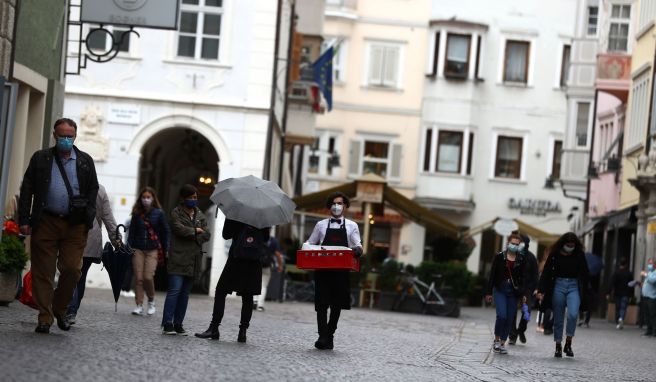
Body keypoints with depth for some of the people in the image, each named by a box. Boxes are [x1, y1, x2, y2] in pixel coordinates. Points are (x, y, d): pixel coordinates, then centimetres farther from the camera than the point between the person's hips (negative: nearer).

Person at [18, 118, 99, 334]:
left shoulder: (85, 161, 11)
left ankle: (60, 309, 17)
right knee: (43, 272, -1)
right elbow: (27, 189, 5)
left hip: (75, 225, 1)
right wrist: (24, 220, -3)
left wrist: (88, 218, 1)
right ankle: (45, 318, 5)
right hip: (45, 222, 0)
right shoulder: (41, 159, 8)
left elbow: (93, 190, 12)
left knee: (72, 269, -6)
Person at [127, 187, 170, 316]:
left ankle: (151, 301, 12)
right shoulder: (137, 214, 7)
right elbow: (131, 231, 8)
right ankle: (139, 305, 3)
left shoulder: (159, 213, 1)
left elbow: (165, 232, 4)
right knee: (138, 278, -3)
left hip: (153, 249, -2)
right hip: (138, 249, 2)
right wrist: (129, 247, -2)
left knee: (148, 277, -12)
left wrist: (165, 250, 1)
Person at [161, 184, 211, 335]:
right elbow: (179, 228, -14)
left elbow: (206, 235, 6)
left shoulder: (200, 215, 16)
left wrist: (189, 234, -7)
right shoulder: (176, 213, 2)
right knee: (175, 290, -12)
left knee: (185, 293, 7)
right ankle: (167, 324, -11)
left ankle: (178, 324, 11)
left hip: (193, 260, 5)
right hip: (178, 259, -5)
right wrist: (195, 231, -2)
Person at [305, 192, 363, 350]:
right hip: (322, 270, 0)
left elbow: (357, 245, 3)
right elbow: (310, 243, 17)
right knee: (322, 303, -7)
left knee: (337, 304, 5)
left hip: (341, 271, 0)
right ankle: (323, 337, -10)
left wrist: (358, 249, -21)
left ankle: (330, 335, 17)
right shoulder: (321, 225, 14)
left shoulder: (352, 226, 12)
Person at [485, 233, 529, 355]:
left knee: (509, 318, 2)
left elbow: (523, 277, 7)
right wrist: (489, 292, 0)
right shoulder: (499, 257, 0)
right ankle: (496, 340, 3)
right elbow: (492, 275, 2)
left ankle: (502, 343, 12)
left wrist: (524, 294, 0)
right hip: (500, 290, -2)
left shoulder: (521, 260, 5)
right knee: (502, 315, -16)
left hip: (513, 291, 2)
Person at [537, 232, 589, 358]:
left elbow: (584, 274, 7)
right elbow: (546, 273, -2)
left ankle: (568, 343, -8)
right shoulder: (554, 254, -3)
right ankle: (558, 347, 15)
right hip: (558, 286, 0)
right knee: (558, 318, 5)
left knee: (573, 314, -21)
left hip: (574, 287, 0)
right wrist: (541, 290, -9)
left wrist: (583, 291, 4)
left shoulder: (579, 255, 0)